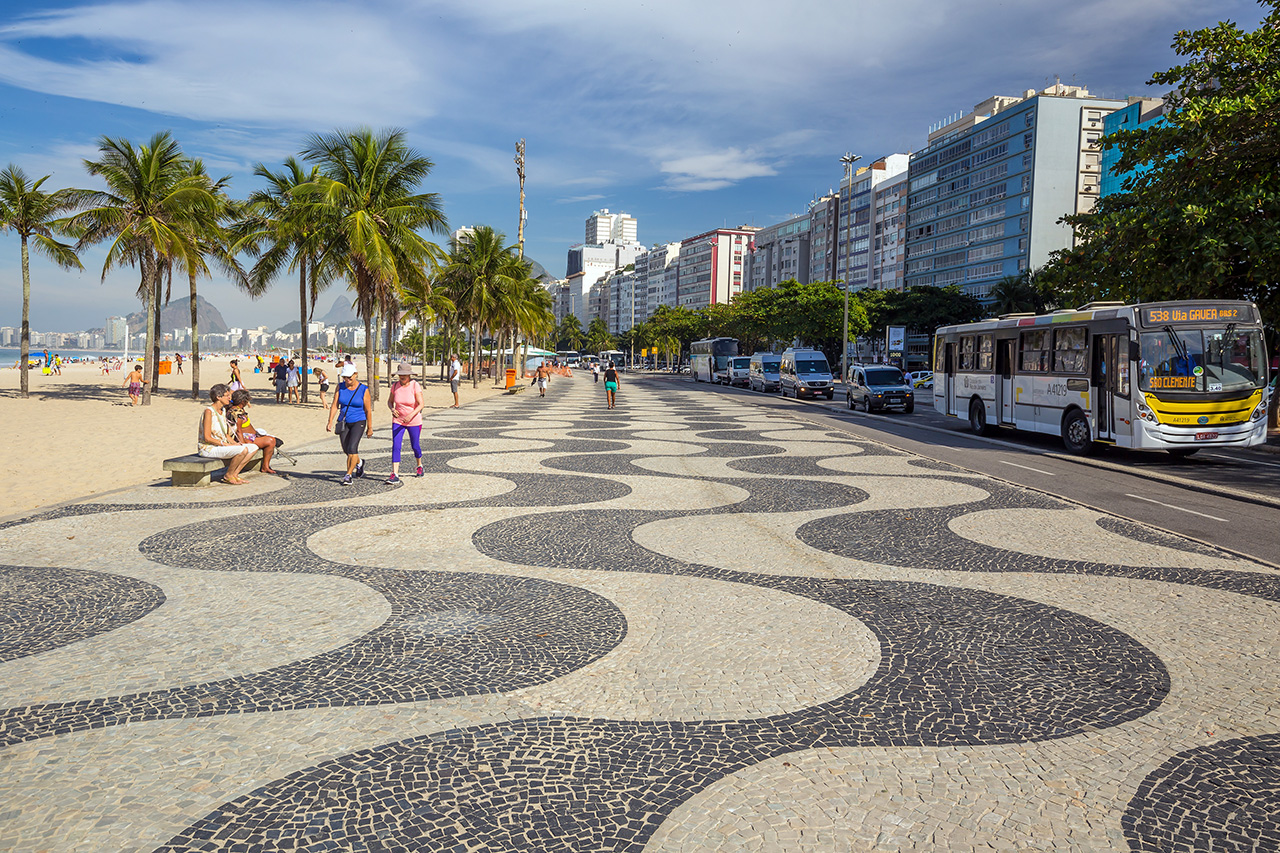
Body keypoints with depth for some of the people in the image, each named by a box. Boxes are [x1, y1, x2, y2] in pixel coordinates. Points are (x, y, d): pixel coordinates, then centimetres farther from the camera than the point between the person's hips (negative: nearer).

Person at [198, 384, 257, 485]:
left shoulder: (223, 410, 12)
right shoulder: (209, 411, -15)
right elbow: (207, 438, -20)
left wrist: (234, 442, -1)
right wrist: (226, 444, -20)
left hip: (222, 445, 9)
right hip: (209, 448, -9)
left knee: (254, 448, -1)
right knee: (243, 450, -30)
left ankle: (234, 474, 1)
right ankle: (228, 475, -9)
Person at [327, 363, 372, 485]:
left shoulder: (363, 390, -10)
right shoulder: (340, 387, -1)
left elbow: (368, 410, -5)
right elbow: (334, 405, -1)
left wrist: (370, 428, -2)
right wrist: (330, 422, -9)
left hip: (358, 422, -4)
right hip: (344, 422, 4)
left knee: (352, 448, -18)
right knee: (347, 450, 13)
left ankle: (348, 475, -9)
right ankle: (359, 463, 42)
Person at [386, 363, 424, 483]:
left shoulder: (415, 386, -15)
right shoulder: (395, 386, -4)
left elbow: (421, 405, -19)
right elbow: (390, 401, 8)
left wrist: (411, 415, -34)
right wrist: (392, 409, -15)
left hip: (414, 421, -2)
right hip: (398, 420, 2)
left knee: (415, 446, 11)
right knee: (395, 446, -11)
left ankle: (419, 466, 42)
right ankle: (395, 475, -13)